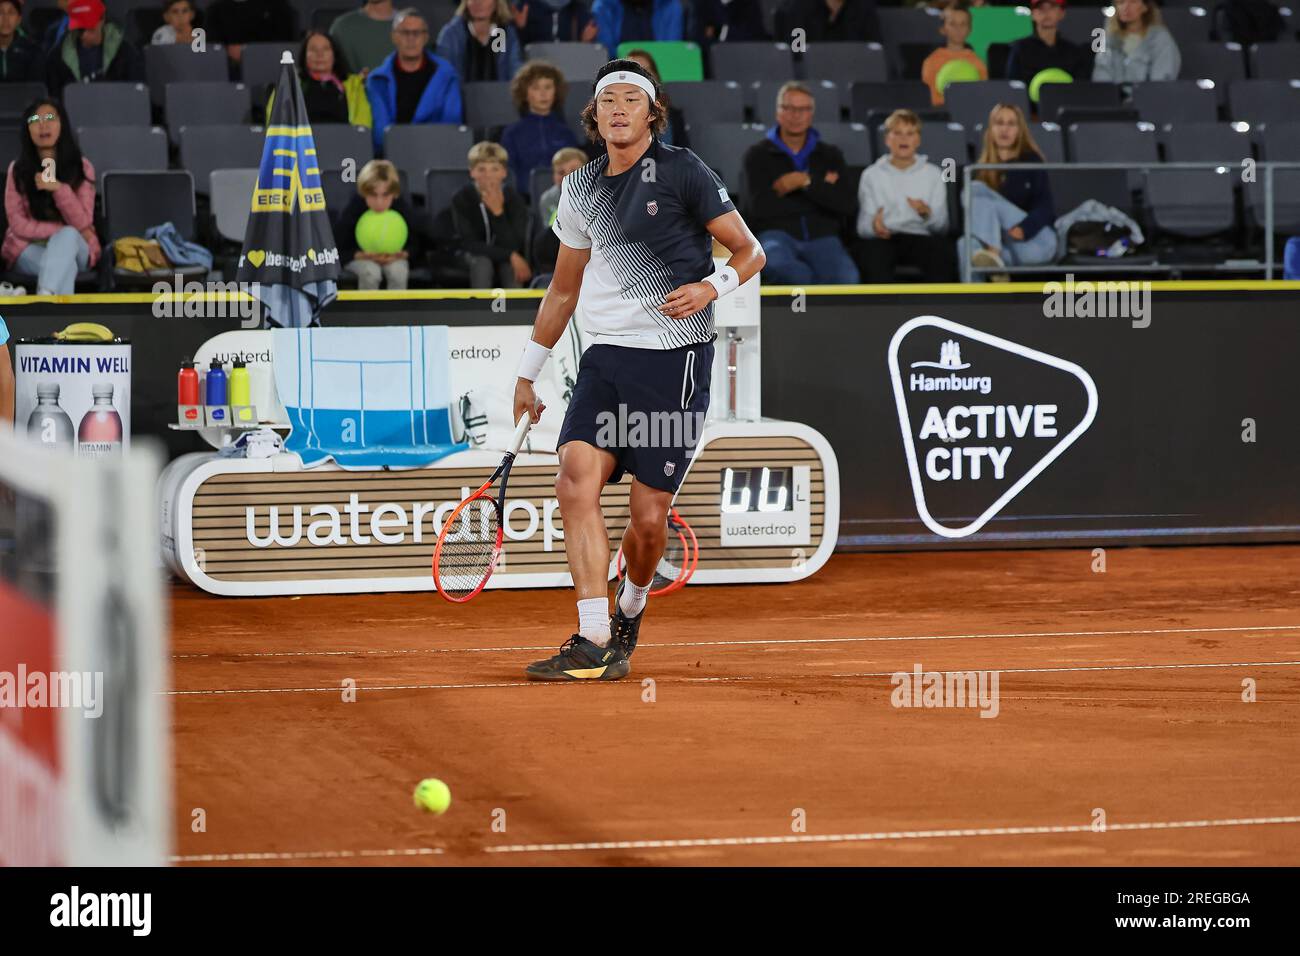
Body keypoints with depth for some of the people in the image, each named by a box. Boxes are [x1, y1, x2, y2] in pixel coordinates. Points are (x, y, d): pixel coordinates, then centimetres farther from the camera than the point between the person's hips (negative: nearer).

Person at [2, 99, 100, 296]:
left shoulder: (81, 167, 0)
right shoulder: (17, 170, 0)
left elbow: (82, 224, -10)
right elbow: (18, 225, -5)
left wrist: (59, 189, -25)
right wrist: (65, 230, -13)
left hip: (74, 248, 0)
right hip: (29, 249, 0)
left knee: (68, 237, -38)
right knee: (65, 266, -36)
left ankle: (45, 297, -59)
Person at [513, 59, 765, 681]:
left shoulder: (682, 172, -3)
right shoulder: (579, 188, 13)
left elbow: (749, 252, 2)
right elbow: (564, 288, 24)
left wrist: (711, 287, -18)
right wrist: (528, 371, 25)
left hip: (676, 360, -4)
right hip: (606, 356, 4)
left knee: (649, 518, -4)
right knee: (576, 481, -17)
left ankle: (629, 612, 27)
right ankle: (594, 645, -19)